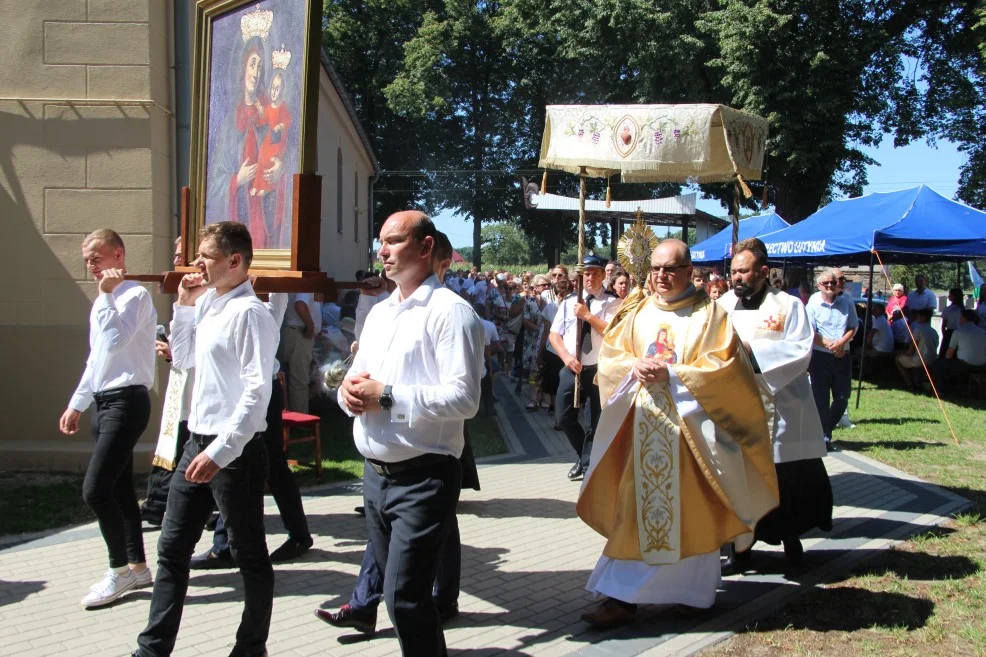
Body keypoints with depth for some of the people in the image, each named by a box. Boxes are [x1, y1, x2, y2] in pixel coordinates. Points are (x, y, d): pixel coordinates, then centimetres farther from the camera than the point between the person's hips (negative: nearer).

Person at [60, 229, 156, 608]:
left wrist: (106, 294, -21)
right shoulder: (105, 301, 17)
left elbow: (114, 341, -27)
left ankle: (120, 569, 2)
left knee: (95, 490, -12)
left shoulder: (134, 295, -11)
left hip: (126, 402, -9)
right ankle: (136, 566, 21)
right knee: (118, 489, 12)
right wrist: (77, 404, 24)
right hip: (104, 402, 9)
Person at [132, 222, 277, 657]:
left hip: (235, 450, -9)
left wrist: (220, 451, -25)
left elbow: (257, 391, -23)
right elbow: (183, 358, 24)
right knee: (171, 549, 13)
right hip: (199, 442, 9)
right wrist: (184, 305, 12)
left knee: (249, 554, 7)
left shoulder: (248, 313, -16)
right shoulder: (208, 306, 10)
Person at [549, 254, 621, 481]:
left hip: (601, 369, -3)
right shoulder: (568, 302, 8)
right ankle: (584, 456, 28)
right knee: (564, 417, 5)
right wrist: (566, 357, -9)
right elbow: (554, 334, 7)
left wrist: (588, 315, -19)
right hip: (572, 368, 4)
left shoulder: (612, 303, -2)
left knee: (597, 422, 5)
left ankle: (587, 464, 22)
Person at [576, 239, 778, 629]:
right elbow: (609, 355, 11)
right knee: (636, 510, 3)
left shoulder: (710, 314, 0)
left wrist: (671, 374, -17)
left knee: (687, 515, 1)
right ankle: (622, 596, 8)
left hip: (688, 427, -3)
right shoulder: (639, 313, 13)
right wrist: (634, 366, -10)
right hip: (641, 428, 3)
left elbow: (722, 368, -9)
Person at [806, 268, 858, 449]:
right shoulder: (813, 303, -6)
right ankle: (824, 435, 9)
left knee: (842, 397, 6)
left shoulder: (846, 301, 2)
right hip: (820, 356, -3)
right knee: (821, 398, -1)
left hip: (842, 355, 3)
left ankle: (828, 428, 25)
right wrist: (828, 344, -17)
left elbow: (853, 327, 5)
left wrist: (841, 342, -12)